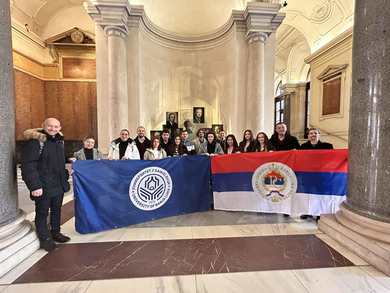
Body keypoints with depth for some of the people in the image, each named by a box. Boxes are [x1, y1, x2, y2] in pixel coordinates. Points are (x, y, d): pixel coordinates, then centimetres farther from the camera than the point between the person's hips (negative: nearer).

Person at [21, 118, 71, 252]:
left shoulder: (59, 141, 10)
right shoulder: (35, 140, -13)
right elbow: (28, 165, -18)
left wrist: (65, 178, 13)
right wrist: (35, 185, -22)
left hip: (59, 185, 7)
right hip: (43, 186, -7)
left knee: (57, 210, 18)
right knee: (42, 212, 9)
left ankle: (56, 233, 36)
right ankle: (44, 238, 26)